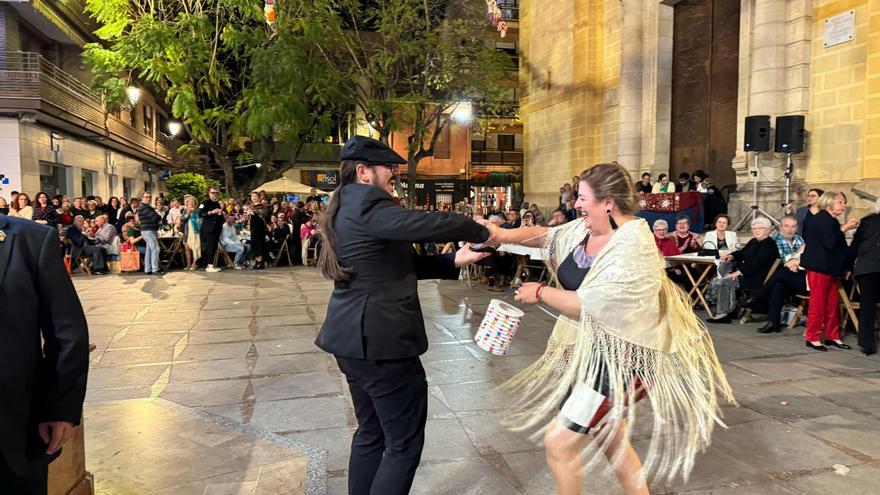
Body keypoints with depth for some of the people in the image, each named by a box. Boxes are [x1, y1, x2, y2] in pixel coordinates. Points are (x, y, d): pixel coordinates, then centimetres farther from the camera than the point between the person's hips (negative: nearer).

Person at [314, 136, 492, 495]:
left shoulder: (347, 208, 15)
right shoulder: (366, 203, -16)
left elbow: (401, 263, 17)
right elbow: (427, 225, -27)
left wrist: (454, 261, 10)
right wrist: (481, 232, -10)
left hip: (355, 338, 11)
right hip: (381, 340, -10)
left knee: (371, 433, 21)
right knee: (404, 444, 1)